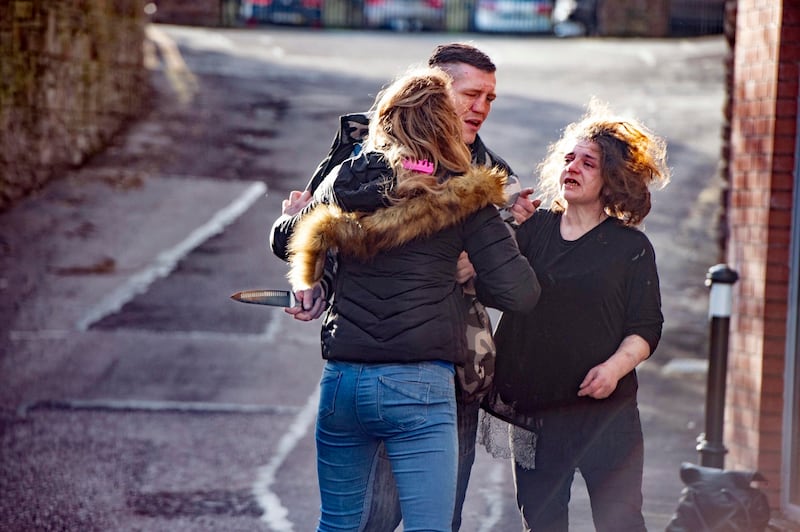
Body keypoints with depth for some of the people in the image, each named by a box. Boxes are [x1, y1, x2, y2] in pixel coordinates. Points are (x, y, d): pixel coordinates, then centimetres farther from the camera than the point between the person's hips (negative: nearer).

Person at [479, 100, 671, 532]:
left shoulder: (630, 246, 5)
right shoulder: (533, 229, 11)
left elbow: (645, 329, 1)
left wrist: (615, 366, -17)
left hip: (606, 409, -3)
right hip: (532, 407, 3)